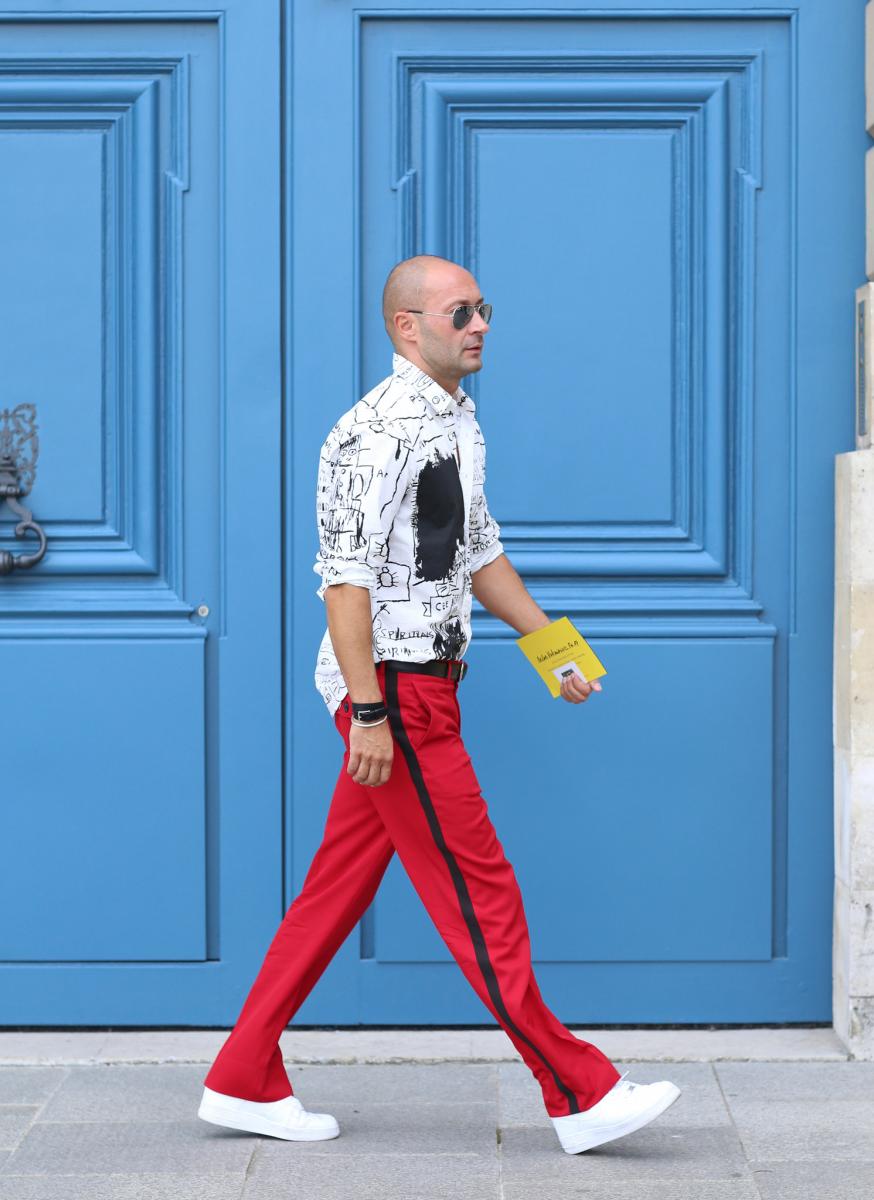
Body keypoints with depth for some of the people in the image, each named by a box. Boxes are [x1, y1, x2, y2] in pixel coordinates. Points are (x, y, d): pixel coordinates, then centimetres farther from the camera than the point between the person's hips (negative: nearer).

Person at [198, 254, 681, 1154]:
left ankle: (243, 1082, 19)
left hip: (423, 683, 10)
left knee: (338, 888, 12)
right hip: (391, 686, -10)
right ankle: (580, 1096, 2)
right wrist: (370, 711, -23)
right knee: (478, 890, -4)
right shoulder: (376, 431, -16)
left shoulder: (459, 421, 15)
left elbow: (477, 549, 24)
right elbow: (346, 578, -20)